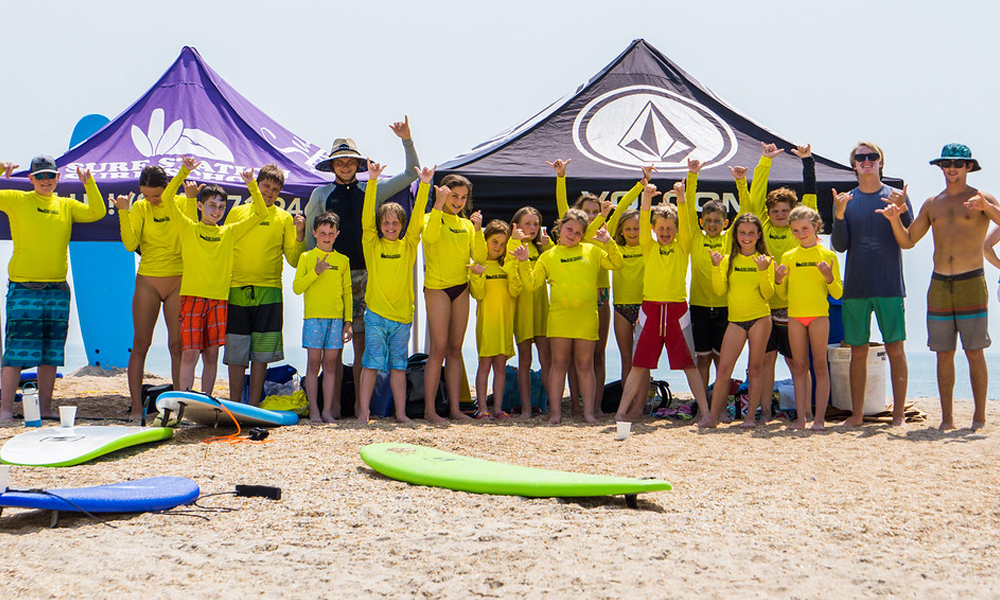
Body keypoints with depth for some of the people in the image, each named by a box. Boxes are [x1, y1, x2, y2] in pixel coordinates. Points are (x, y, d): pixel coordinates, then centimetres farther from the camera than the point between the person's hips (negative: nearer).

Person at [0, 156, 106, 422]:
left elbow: (97, 213, 2)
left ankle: (45, 410, 14)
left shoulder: (67, 206, 13)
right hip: (23, 288, -3)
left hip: (57, 290, 4)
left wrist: (89, 183, -7)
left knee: (50, 355, 7)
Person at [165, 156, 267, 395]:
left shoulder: (229, 232, 12)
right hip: (192, 297, -3)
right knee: (190, 353, -8)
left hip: (218, 299, 3)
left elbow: (260, 214, 12)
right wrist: (184, 172, -11)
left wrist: (252, 185, 2)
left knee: (211, 354, 5)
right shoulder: (188, 228, 6)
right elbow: (167, 199, -4)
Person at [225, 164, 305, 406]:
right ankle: (234, 406, 9)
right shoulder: (237, 212, 11)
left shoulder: (284, 218, 9)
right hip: (237, 291, 1)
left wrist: (300, 234, -8)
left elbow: (294, 260, 3)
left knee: (261, 353, 1)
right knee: (236, 352, 1)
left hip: (268, 293, 0)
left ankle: (254, 407, 9)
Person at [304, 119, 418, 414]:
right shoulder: (321, 195, 10)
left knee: (362, 339, -2)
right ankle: (334, 402, 4)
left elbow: (412, 174, 13)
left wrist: (407, 141, 2)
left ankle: (362, 401, 3)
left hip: (364, 273, 1)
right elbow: (310, 237, 13)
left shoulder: (372, 191, 12)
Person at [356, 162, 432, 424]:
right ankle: (363, 412, 1)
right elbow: (367, 216, -7)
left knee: (398, 364, 9)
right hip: (376, 313, -2)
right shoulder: (372, 243, 3)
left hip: (402, 314, 2)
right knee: (372, 363, -3)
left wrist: (424, 185, -7)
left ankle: (401, 413, 13)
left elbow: (417, 219, -1)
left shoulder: (408, 245, 8)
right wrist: (373, 180, -15)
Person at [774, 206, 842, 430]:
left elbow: (837, 294, -1)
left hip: (819, 315, -3)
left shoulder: (827, 255, 1)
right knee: (799, 366, 4)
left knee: (819, 365, -2)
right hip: (795, 315, 3)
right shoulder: (788, 257, 9)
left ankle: (819, 417, 0)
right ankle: (801, 418, 6)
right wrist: (779, 280, -5)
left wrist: (829, 276, -18)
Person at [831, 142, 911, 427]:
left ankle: (898, 413, 5)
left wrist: (901, 209, -18)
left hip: (890, 286, -1)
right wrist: (839, 215, -13)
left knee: (895, 350, -2)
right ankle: (857, 413, 14)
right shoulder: (845, 200, 9)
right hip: (855, 286, 2)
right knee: (858, 352, 6)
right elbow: (839, 246, 2)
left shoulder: (896, 196, 5)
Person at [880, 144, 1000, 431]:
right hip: (939, 286, 4)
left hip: (971, 283, -4)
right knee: (943, 353, 3)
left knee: (974, 353, -2)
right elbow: (907, 240, 14)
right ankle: (947, 416, 9)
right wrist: (895, 219, -4)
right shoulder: (932, 204, 15)